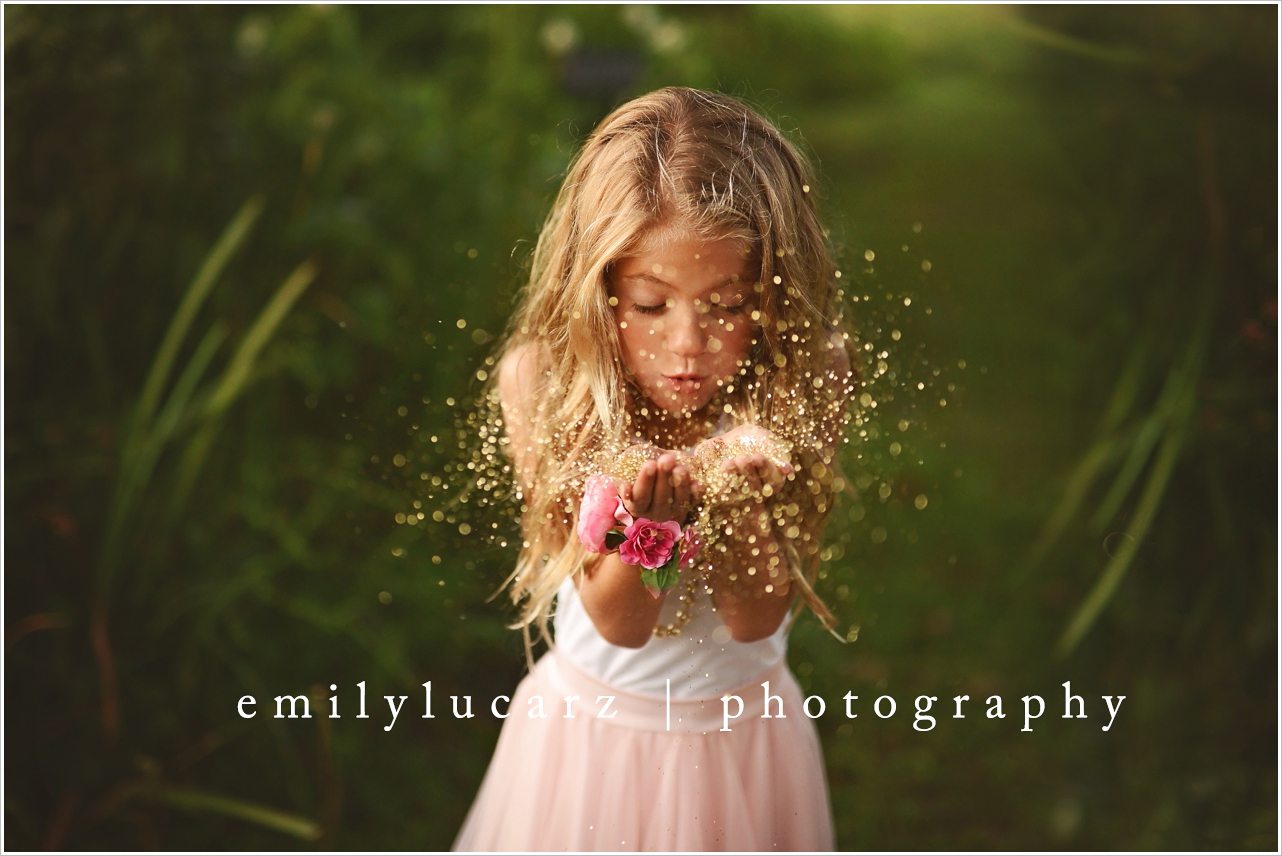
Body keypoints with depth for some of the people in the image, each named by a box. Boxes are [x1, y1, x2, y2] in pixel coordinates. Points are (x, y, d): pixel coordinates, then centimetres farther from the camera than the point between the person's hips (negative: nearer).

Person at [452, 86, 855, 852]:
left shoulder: (806, 382, -20)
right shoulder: (541, 381, -20)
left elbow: (756, 619, -17)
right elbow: (620, 623, -19)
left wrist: (732, 496, -36)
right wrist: (643, 514, -40)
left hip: (744, 732, 0)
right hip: (590, 725, 0)